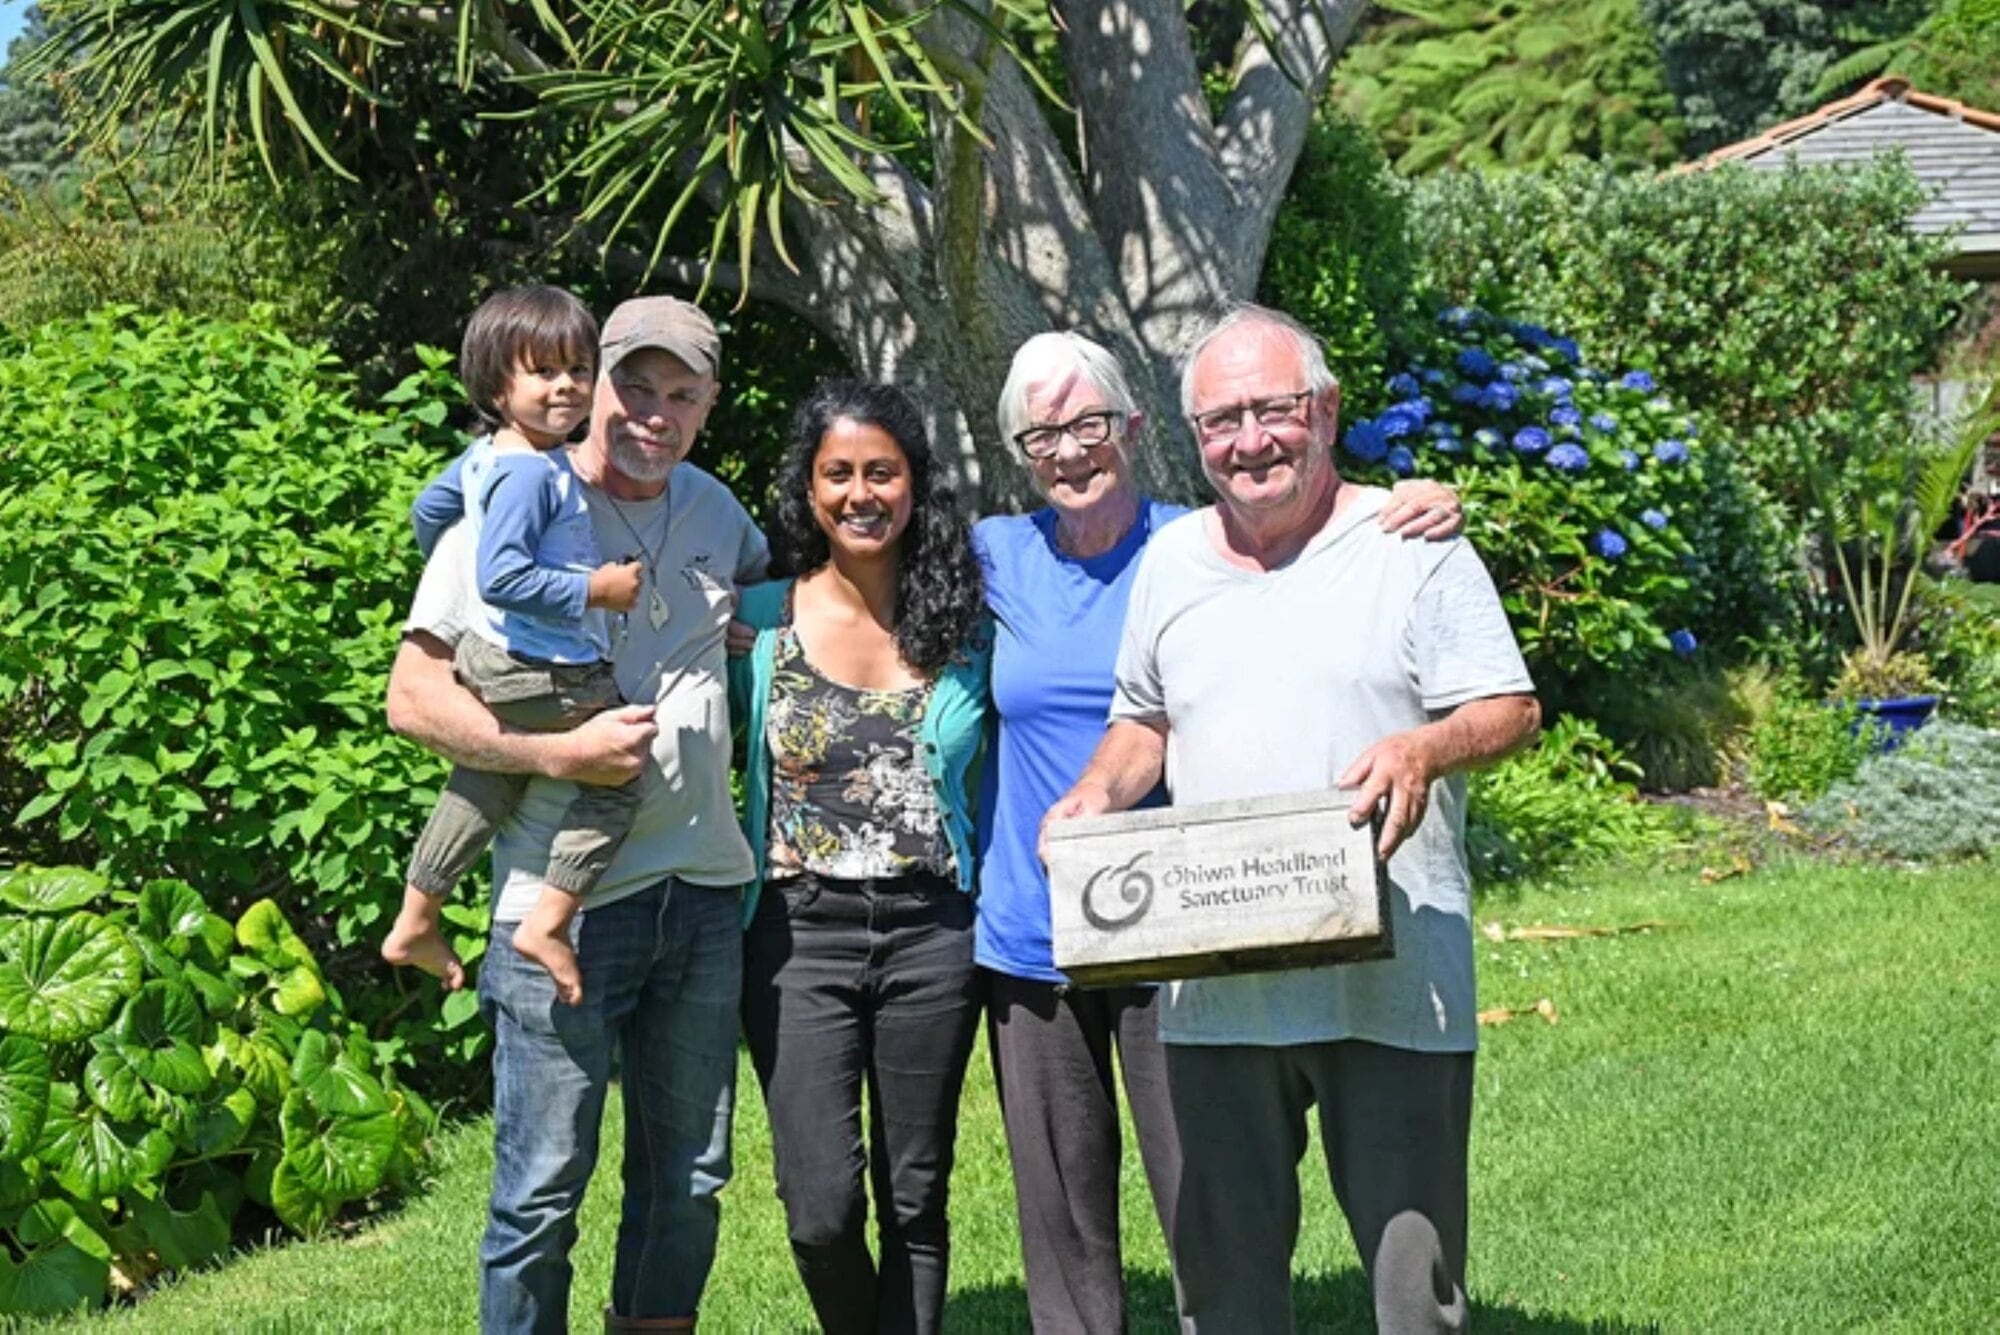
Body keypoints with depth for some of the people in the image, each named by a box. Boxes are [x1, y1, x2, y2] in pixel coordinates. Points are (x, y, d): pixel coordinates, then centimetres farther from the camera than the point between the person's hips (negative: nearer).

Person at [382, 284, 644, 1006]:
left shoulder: (484, 455, 7)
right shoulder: (530, 474, -23)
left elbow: (430, 505, 24)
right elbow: (503, 578, -29)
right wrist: (595, 590, -22)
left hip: (491, 659, 10)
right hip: (543, 674, -10)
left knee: (482, 785, 22)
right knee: (617, 775, 1)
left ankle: (414, 923, 33)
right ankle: (549, 924, -1)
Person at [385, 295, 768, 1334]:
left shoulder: (713, 508, 11)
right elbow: (413, 698, -11)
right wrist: (562, 753, -21)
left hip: (703, 890, 6)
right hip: (565, 906, -6)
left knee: (689, 1176, 14)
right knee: (544, 1189, -2)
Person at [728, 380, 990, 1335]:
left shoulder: (964, 619, 5)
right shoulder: (758, 618, 1)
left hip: (931, 934, 1)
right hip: (801, 933, -1)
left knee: (915, 1202, 8)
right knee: (822, 1208, -7)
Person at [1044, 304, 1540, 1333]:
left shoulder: (1411, 543, 1)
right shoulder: (1170, 561, 15)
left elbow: (1512, 709, -3)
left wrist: (1425, 748, -23)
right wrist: (1100, 793, 4)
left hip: (1391, 981, -4)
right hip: (1212, 985, 4)